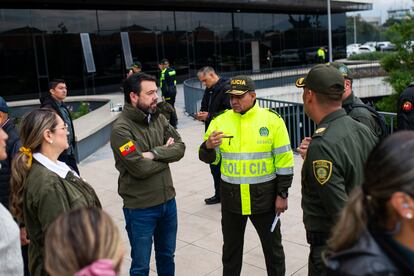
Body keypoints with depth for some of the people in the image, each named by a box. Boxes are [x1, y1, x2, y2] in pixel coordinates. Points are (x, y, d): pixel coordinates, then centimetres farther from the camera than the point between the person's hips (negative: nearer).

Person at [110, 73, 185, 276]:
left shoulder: (158, 118, 2)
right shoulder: (121, 129, -18)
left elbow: (180, 148, -5)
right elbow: (140, 168, -23)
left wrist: (154, 153, -20)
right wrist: (166, 153, -8)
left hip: (168, 201, 6)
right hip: (140, 208, -6)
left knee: (167, 256, 23)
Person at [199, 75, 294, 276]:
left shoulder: (272, 120, -8)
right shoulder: (220, 121, -1)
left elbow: (284, 160, -5)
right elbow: (210, 158, 2)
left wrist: (282, 194, -5)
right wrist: (208, 147, -20)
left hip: (264, 195, -2)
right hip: (231, 196, 3)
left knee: (272, 246, 15)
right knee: (231, 247, 18)